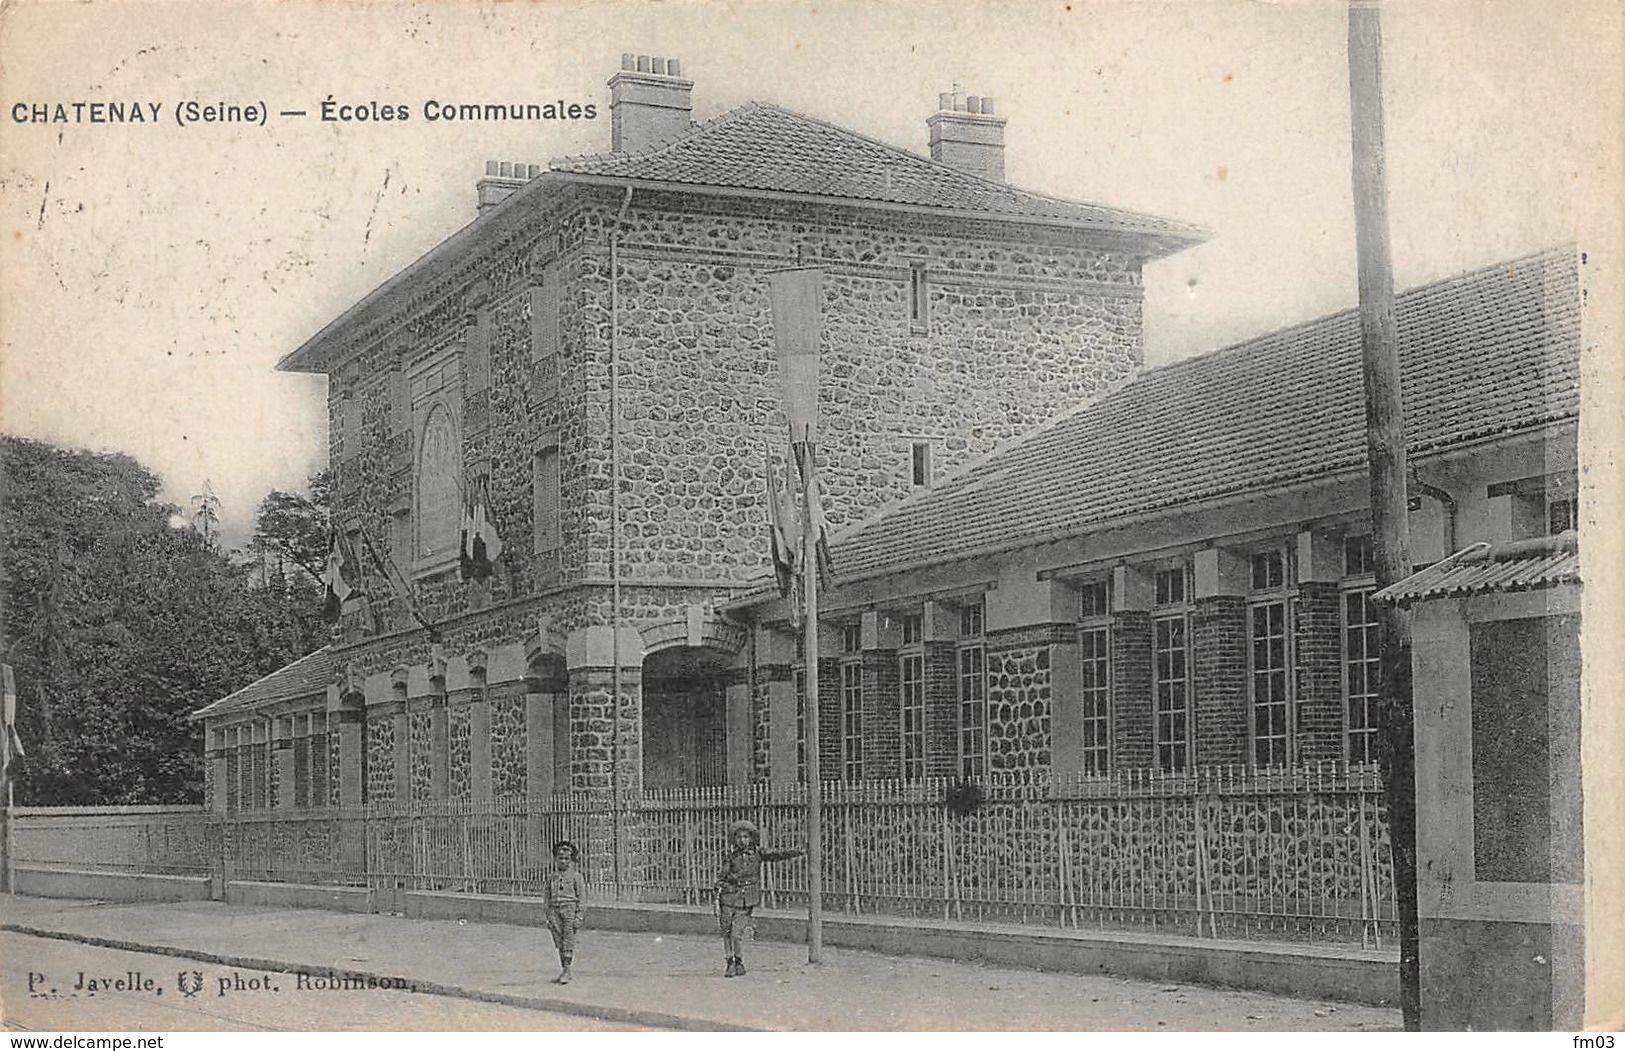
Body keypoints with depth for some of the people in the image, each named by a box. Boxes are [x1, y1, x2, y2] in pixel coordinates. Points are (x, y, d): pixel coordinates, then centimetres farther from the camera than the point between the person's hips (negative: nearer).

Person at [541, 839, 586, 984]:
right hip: (555, 910, 4)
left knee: (568, 940, -7)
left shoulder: (576, 876, 2)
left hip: (570, 908, -4)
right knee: (559, 941, 4)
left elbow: (581, 897, 0)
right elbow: (546, 897, 15)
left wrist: (578, 916, -6)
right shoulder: (551, 877, 11)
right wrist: (548, 916, 10)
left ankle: (566, 970, -4)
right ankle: (563, 971, 12)